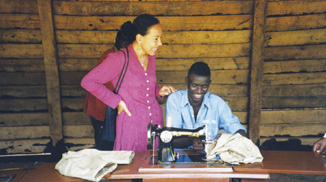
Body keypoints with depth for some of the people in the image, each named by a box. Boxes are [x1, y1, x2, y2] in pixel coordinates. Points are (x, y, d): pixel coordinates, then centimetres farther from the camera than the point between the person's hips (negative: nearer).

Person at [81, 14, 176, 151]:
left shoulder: (150, 55, 7)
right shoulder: (120, 59, -14)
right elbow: (88, 82, -13)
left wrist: (159, 91, 0)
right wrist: (117, 101, -13)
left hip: (155, 120, 6)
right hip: (132, 126, -6)